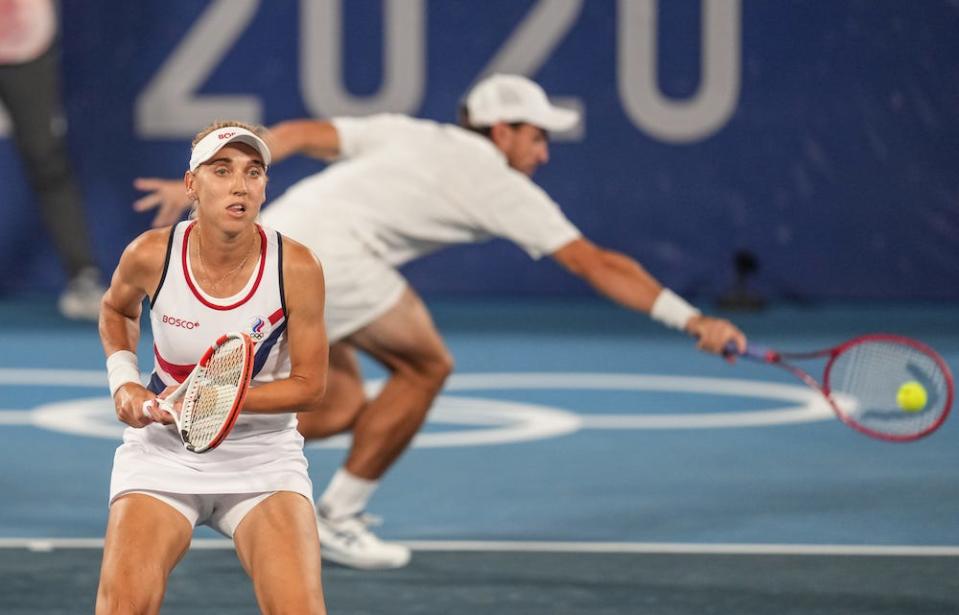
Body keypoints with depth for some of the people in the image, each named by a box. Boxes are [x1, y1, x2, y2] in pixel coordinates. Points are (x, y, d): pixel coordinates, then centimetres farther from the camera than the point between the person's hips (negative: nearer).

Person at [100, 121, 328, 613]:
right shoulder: (151, 256, -12)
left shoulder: (296, 268, -16)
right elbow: (116, 310, 14)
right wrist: (123, 381, -2)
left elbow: (309, 385, -9)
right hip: (162, 449, 1)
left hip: (263, 455, -1)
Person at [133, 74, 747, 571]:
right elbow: (596, 264, 5)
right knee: (425, 366, 9)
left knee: (341, 405, 17)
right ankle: (337, 521, 9)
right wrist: (693, 321, 6)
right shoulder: (501, 185, 8)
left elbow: (298, 134, 19)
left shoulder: (407, 133, 25)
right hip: (326, 253, -8)